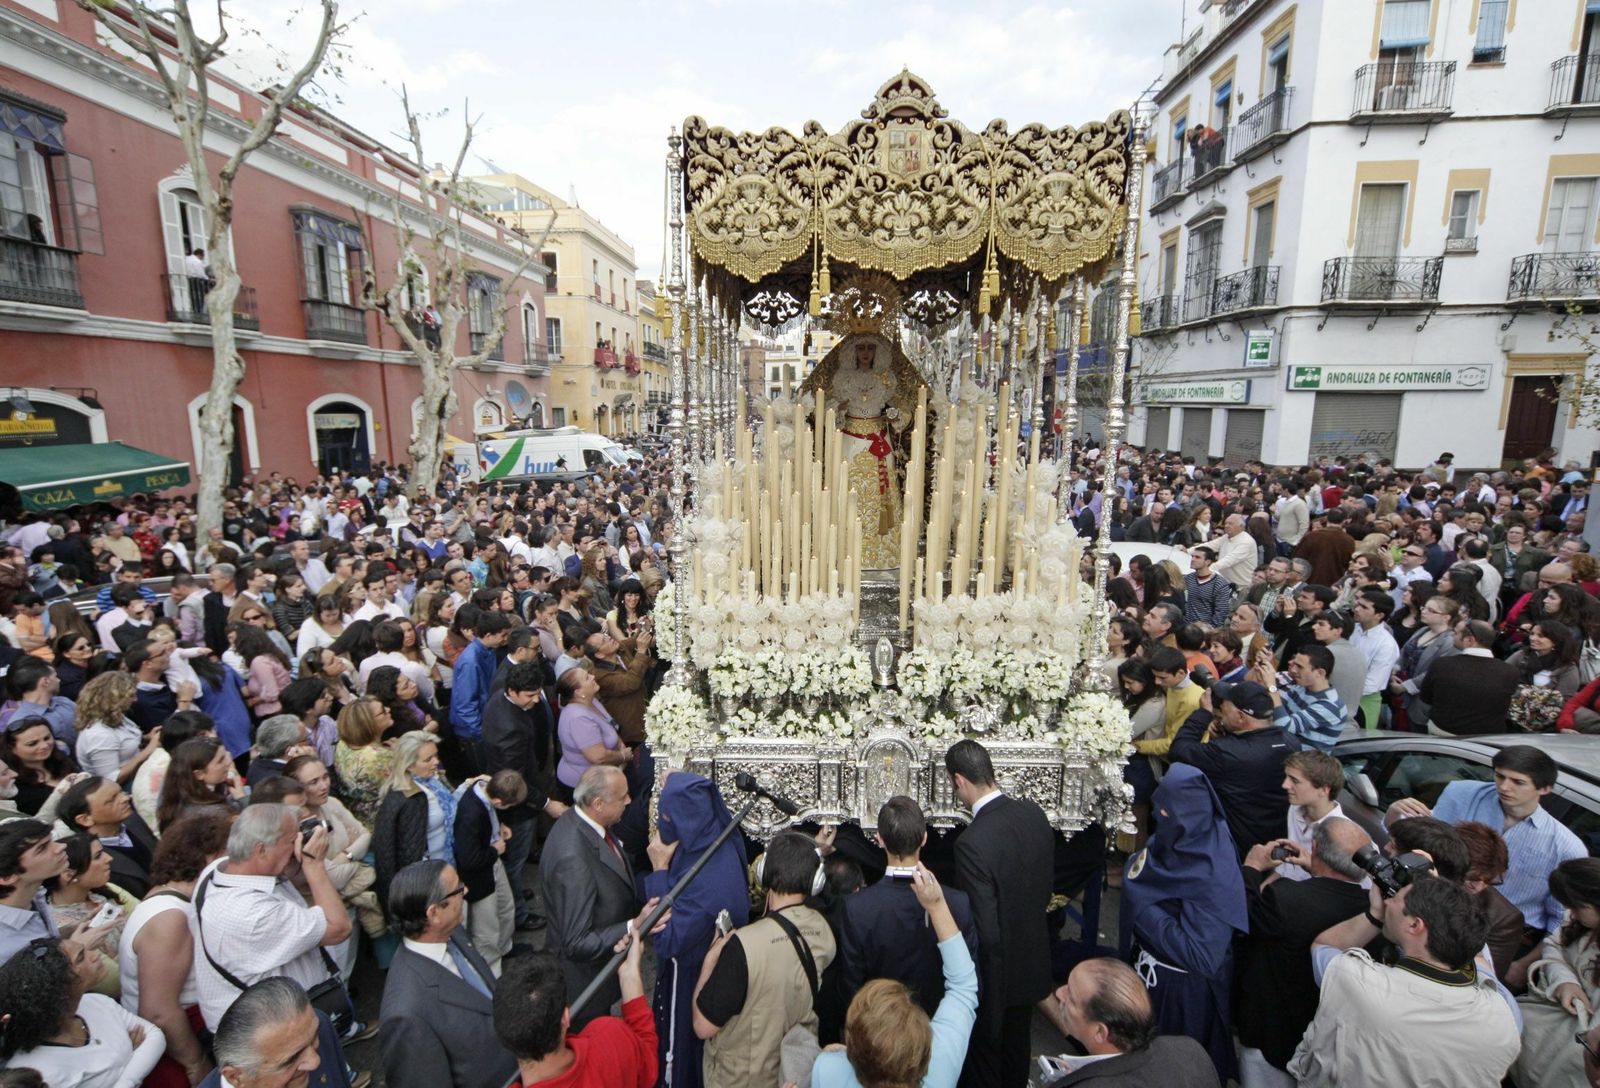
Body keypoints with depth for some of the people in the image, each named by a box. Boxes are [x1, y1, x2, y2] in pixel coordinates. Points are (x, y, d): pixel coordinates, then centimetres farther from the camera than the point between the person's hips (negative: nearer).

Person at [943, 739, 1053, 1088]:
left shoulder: (972, 842, -35)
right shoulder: (1033, 812, -14)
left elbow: (985, 932, -28)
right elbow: (1047, 887, 0)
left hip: (995, 974, -6)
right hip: (1034, 962, 6)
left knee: (984, 1057, 21)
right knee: (1017, 1051, 29)